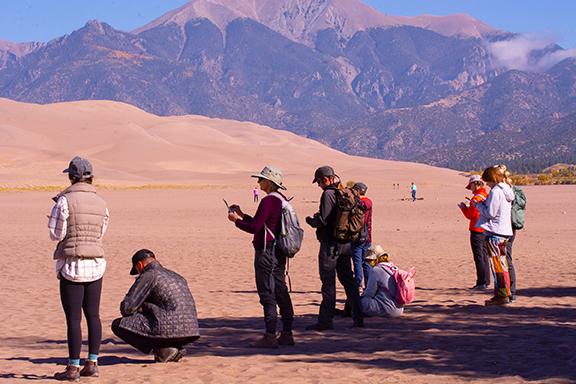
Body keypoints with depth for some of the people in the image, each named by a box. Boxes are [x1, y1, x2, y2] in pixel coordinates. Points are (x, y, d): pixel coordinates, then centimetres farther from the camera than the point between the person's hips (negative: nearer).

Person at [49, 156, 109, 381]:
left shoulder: (65, 200, -10)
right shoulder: (100, 203, 6)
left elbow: (56, 234, -6)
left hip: (72, 266, -5)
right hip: (96, 264, 5)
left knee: (73, 318, -1)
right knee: (93, 315, 12)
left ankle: (73, 368, 4)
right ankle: (92, 364, 15)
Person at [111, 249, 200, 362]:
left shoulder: (149, 275, 0)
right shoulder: (176, 276, 25)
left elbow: (126, 308, -4)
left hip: (168, 328, -8)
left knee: (118, 325, 2)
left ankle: (163, 350, -5)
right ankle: (177, 347, 12)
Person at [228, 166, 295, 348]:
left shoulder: (269, 200, -15)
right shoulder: (282, 200, 14)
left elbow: (254, 227, -17)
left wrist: (236, 220, -2)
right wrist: (242, 215, 21)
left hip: (266, 250, -10)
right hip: (279, 251, 10)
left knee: (267, 293, -6)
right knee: (281, 292, 11)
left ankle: (270, 336, -5)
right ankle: (287, 333, 14)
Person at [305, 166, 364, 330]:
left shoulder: (328, 194, -14)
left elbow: (323, 222, -18)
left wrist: (310, 219, 1)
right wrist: (320, 216, 16)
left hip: (330, 243, -8)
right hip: (345, 243, 8)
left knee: (328, 281, -3)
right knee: (348, 280, 12)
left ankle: (326, 320, 0)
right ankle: (358, 318, 12)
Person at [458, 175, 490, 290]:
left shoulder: (476, 198, -15)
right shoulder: (487, 196, 9)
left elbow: (470, 215, -13)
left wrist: (464, 207, 4)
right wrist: (468, 207, 18)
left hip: (477, 230, -8)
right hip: (486, 230, 8)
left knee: (479, 257, -5)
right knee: (484, 256, 13)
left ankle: (481, 282, -4)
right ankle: (486, 281, 16)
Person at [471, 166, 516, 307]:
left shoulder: (495, 191, -15)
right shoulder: (506, 191, 13)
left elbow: (490, 213, -17)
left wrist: (478, 205, -2)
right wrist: (485, 203, 13)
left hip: (494, 233, -9)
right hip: (505, 232, 9)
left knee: (497, 265, -5)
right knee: (502, 265, 14)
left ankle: (502, 297, -3)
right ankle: (504, 295, 17)